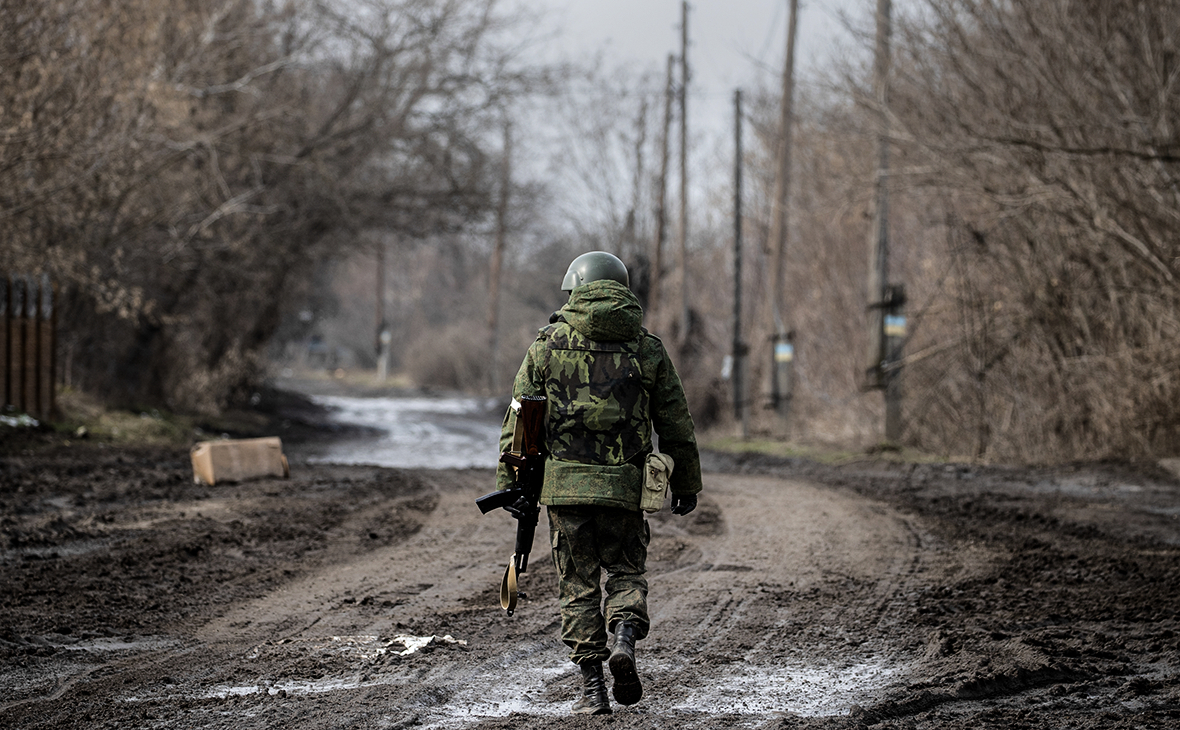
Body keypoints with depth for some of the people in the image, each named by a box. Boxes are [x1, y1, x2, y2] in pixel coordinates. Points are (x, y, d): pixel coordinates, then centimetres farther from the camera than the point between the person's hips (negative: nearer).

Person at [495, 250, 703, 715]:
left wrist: (510, 481, 8)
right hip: (623, 485, 0)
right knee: (626, 571, 17)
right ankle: (624, 637, -11)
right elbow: (676, 424, 9)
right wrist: (686, 482, 19)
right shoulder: (647, 349, 5)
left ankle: (592, 687, 3)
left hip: (563, 483, 0)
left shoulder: (548, 345, 4)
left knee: (578, 583, 7)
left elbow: (520, 419, 3)